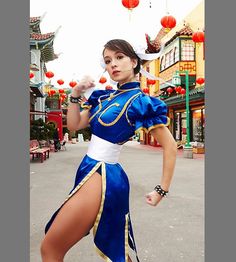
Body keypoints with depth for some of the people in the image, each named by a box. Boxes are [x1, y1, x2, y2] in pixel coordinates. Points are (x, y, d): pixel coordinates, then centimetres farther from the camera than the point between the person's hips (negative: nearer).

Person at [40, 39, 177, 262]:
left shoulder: (141, 102, -10)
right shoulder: (104, 97, 12)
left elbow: (170, 146, -8)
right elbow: (74, 125, 12)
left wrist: (161, 190, -7)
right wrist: (76, 94, -1)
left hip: (101, 177, -8)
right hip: (92, 172, 8)